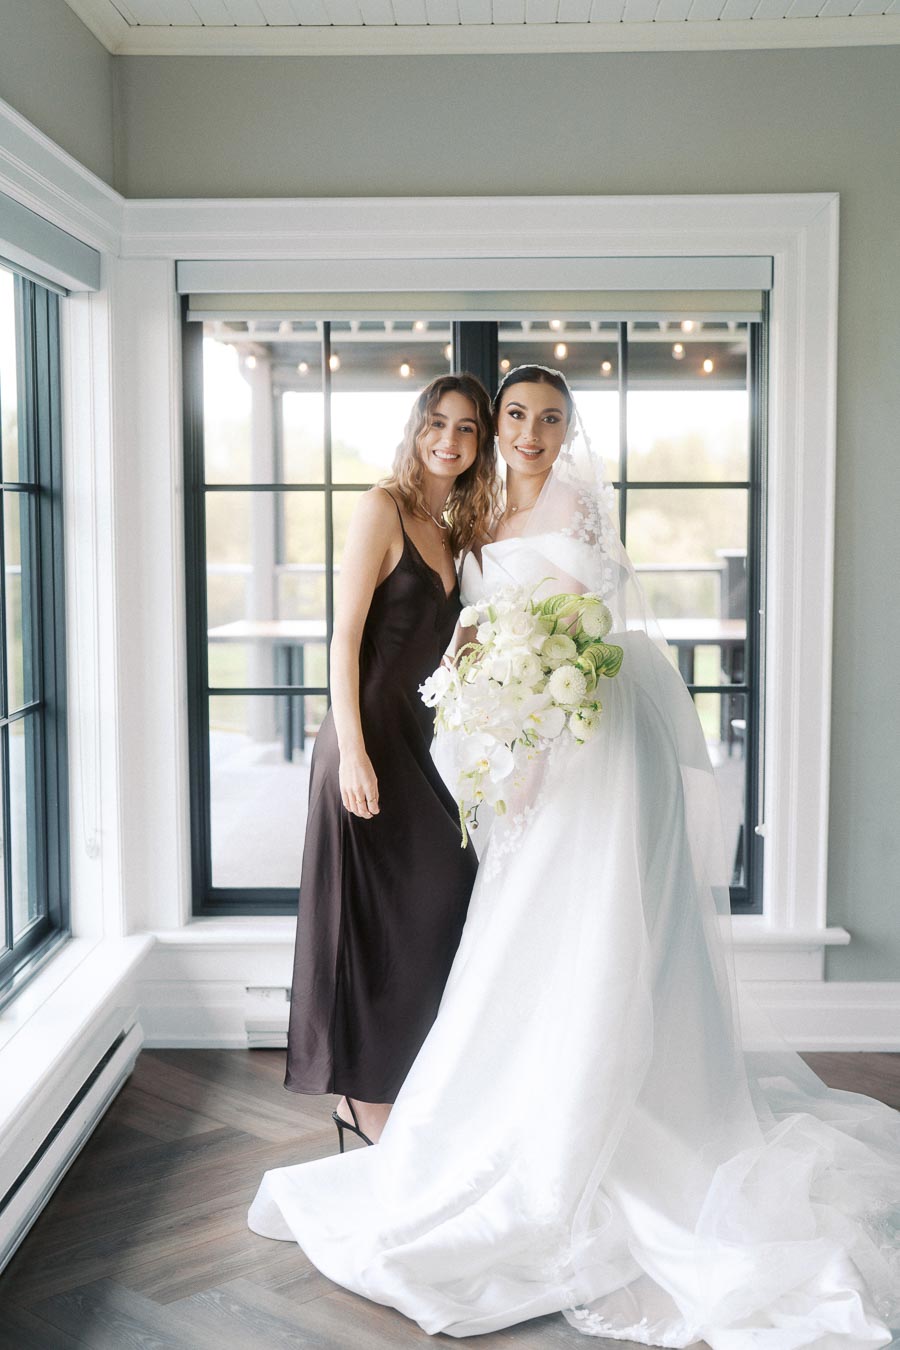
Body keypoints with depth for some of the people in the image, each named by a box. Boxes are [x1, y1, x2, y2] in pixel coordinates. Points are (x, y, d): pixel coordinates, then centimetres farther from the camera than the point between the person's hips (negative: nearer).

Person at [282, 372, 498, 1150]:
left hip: (416, 743, 8)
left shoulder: (450, 532, 15)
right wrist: (352, 752, -21)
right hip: (370, 739, -8)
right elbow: (345, 637, -15)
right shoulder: (382, 509, -8)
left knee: (432, 905, 12)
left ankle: (382, 1088, 28)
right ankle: (365, 1096, 15)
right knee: (381, 915, 0)